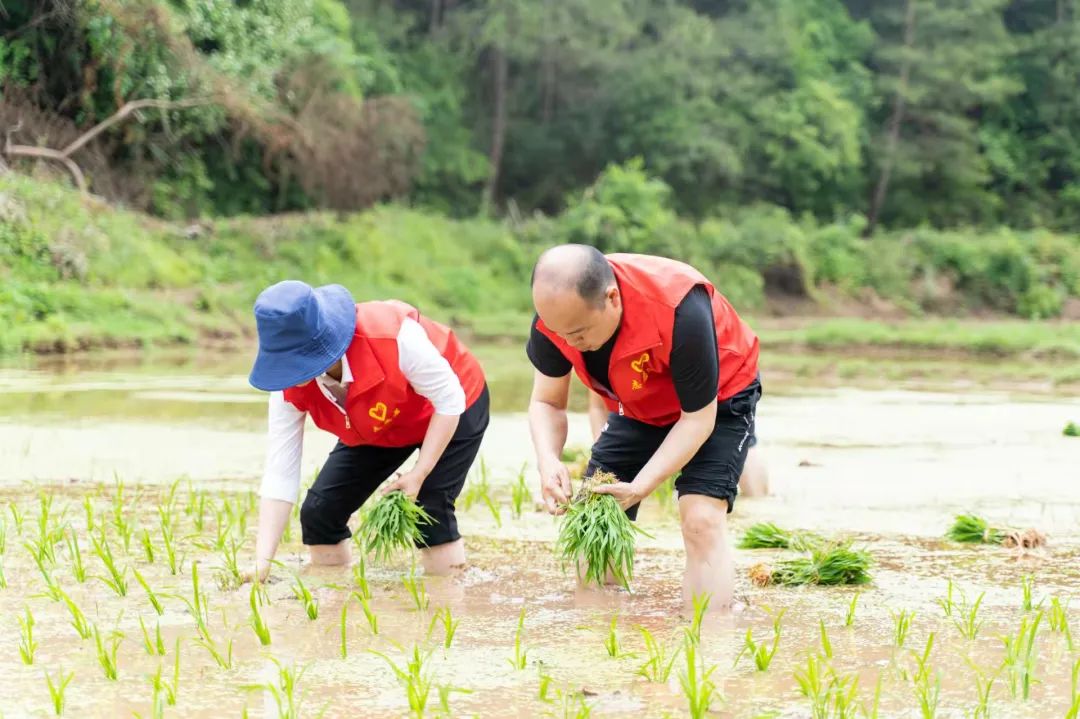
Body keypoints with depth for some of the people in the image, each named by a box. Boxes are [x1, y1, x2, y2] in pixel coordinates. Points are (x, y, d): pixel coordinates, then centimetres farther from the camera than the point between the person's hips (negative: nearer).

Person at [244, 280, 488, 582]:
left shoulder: (391, 336, -42)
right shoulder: (289, 386, -27)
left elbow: (450, 401, -28)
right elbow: (278, 475, -25)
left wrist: (419, 474, -31)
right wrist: (262, 563, -32)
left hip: (451, 413, -5)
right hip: (375, 431, 5)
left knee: (430, 509, -24)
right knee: (318, 512, -6)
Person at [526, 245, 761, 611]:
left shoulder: (680, 310, -41)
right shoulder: (555, 314, -25)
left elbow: (697, 418, -31)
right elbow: (546, 403, -13)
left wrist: (638, 488, -39)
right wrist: (548, 462, -35)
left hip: (716, 399, -5)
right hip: (637, 409, 5)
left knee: (701, 519, -24)